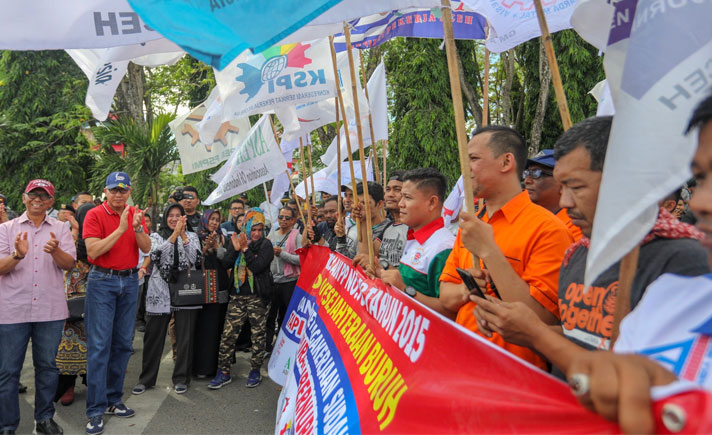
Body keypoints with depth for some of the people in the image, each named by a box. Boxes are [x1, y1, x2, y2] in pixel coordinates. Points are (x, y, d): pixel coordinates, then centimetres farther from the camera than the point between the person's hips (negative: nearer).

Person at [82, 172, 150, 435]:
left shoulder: (136, 215, 8)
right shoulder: (95, 215, -5)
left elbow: (147, 248, 0)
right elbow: (93, 251, -15)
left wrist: (137, 228, -18)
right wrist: (120, 229, -20)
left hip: (130, 281, 5)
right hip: (102, 281, -4)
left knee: (123, 344, 9)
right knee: (99, 344, -5)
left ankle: (114, 400, 21)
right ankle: (96, 411, 1)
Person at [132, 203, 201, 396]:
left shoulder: (192, 236, 10)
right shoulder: (156, 236, 9)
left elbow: (193, 259, -6)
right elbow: (157, 255, -11)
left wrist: (183, 235, -14)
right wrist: (174, 234, -20)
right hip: (160, 292, 0)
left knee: (185, 337, 2)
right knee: (153, 337, 4)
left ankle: (181, 378, 14)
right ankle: (146, 379, 17)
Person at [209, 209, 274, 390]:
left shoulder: (266, 244, -4)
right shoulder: (235, 240, 8)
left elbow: (257, 266, -17)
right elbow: (226, 263, -1)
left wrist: (245, 249, -18)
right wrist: (235, 249, -15)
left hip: (258, 296, -3)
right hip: (237, 295, 3)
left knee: (258, 334, 5)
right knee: (228, 334, 0)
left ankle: (255, 371, 20)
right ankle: (223, 373, 10)